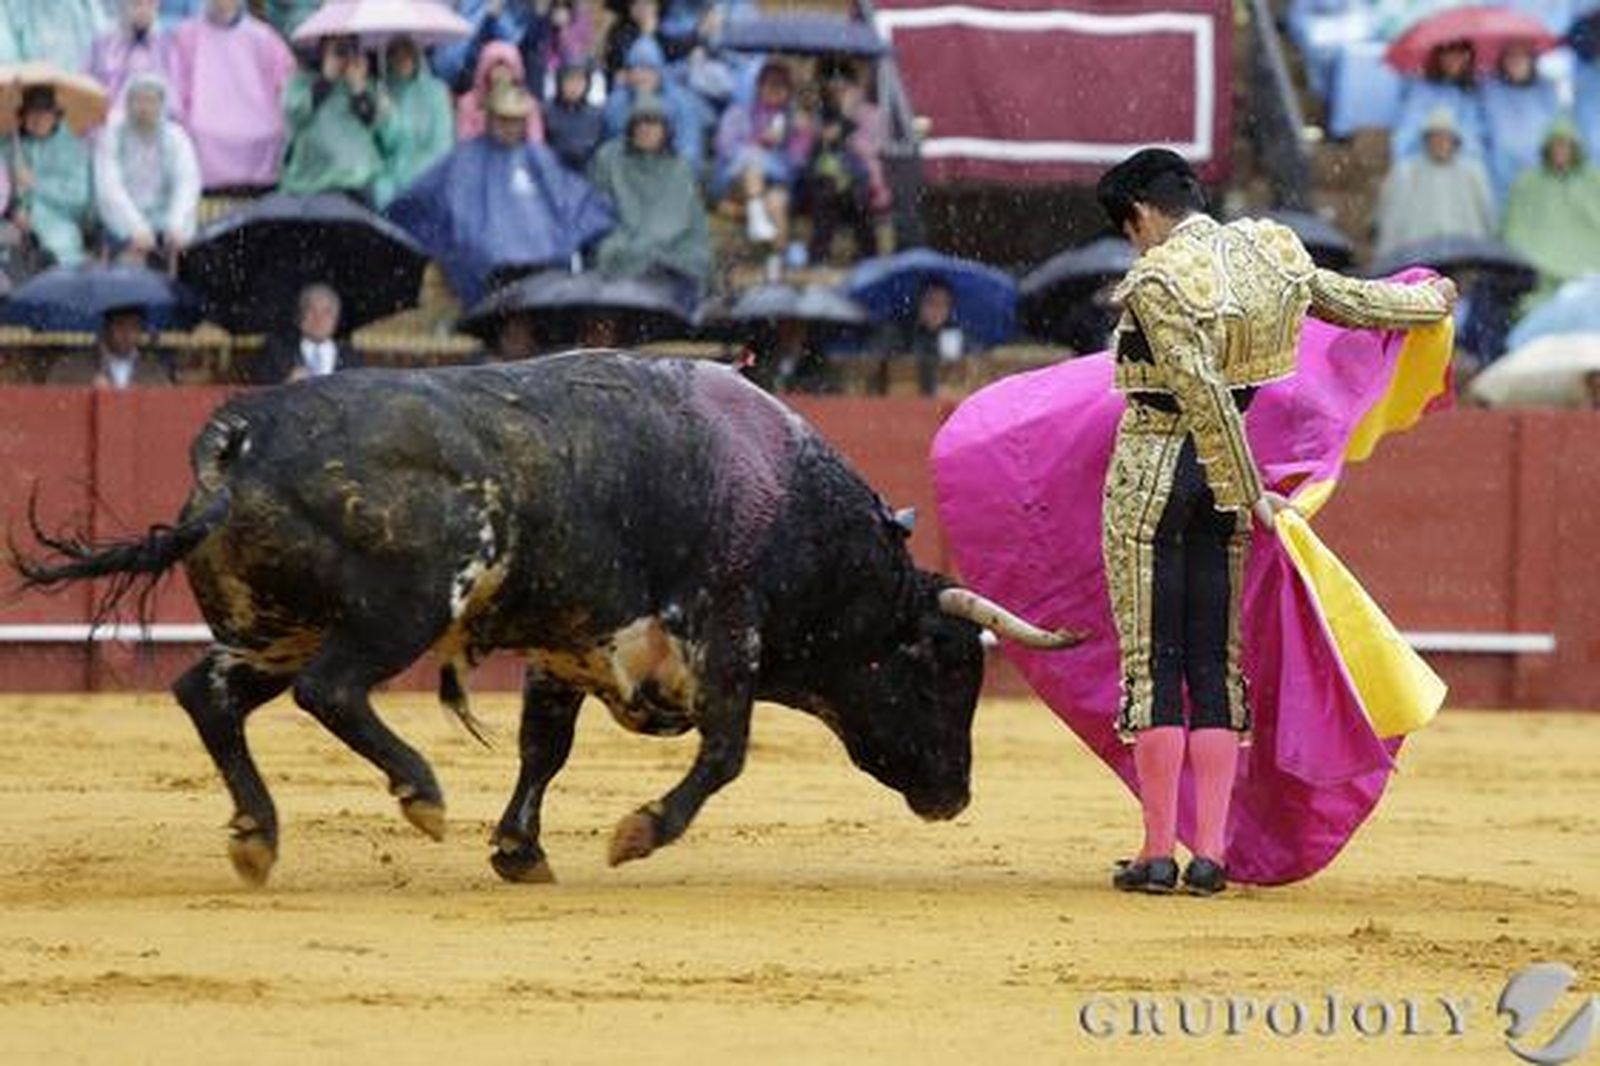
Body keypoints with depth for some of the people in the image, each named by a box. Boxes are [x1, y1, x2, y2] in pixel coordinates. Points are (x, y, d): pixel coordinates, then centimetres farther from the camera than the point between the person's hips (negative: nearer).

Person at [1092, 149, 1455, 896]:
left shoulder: (1156, 280, -16)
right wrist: (1432, 300, 39)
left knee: (1150, 663, 0)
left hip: (1151, 470, -6)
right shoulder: (1271, 251, 4)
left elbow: (1204, 394, -19)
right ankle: (1210, 855, 5)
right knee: (1215, 663, 8)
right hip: (1226, 474, 6)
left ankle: (1158, 854, 0)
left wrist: (1251, 493, -14)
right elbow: (1353, 302, 19)